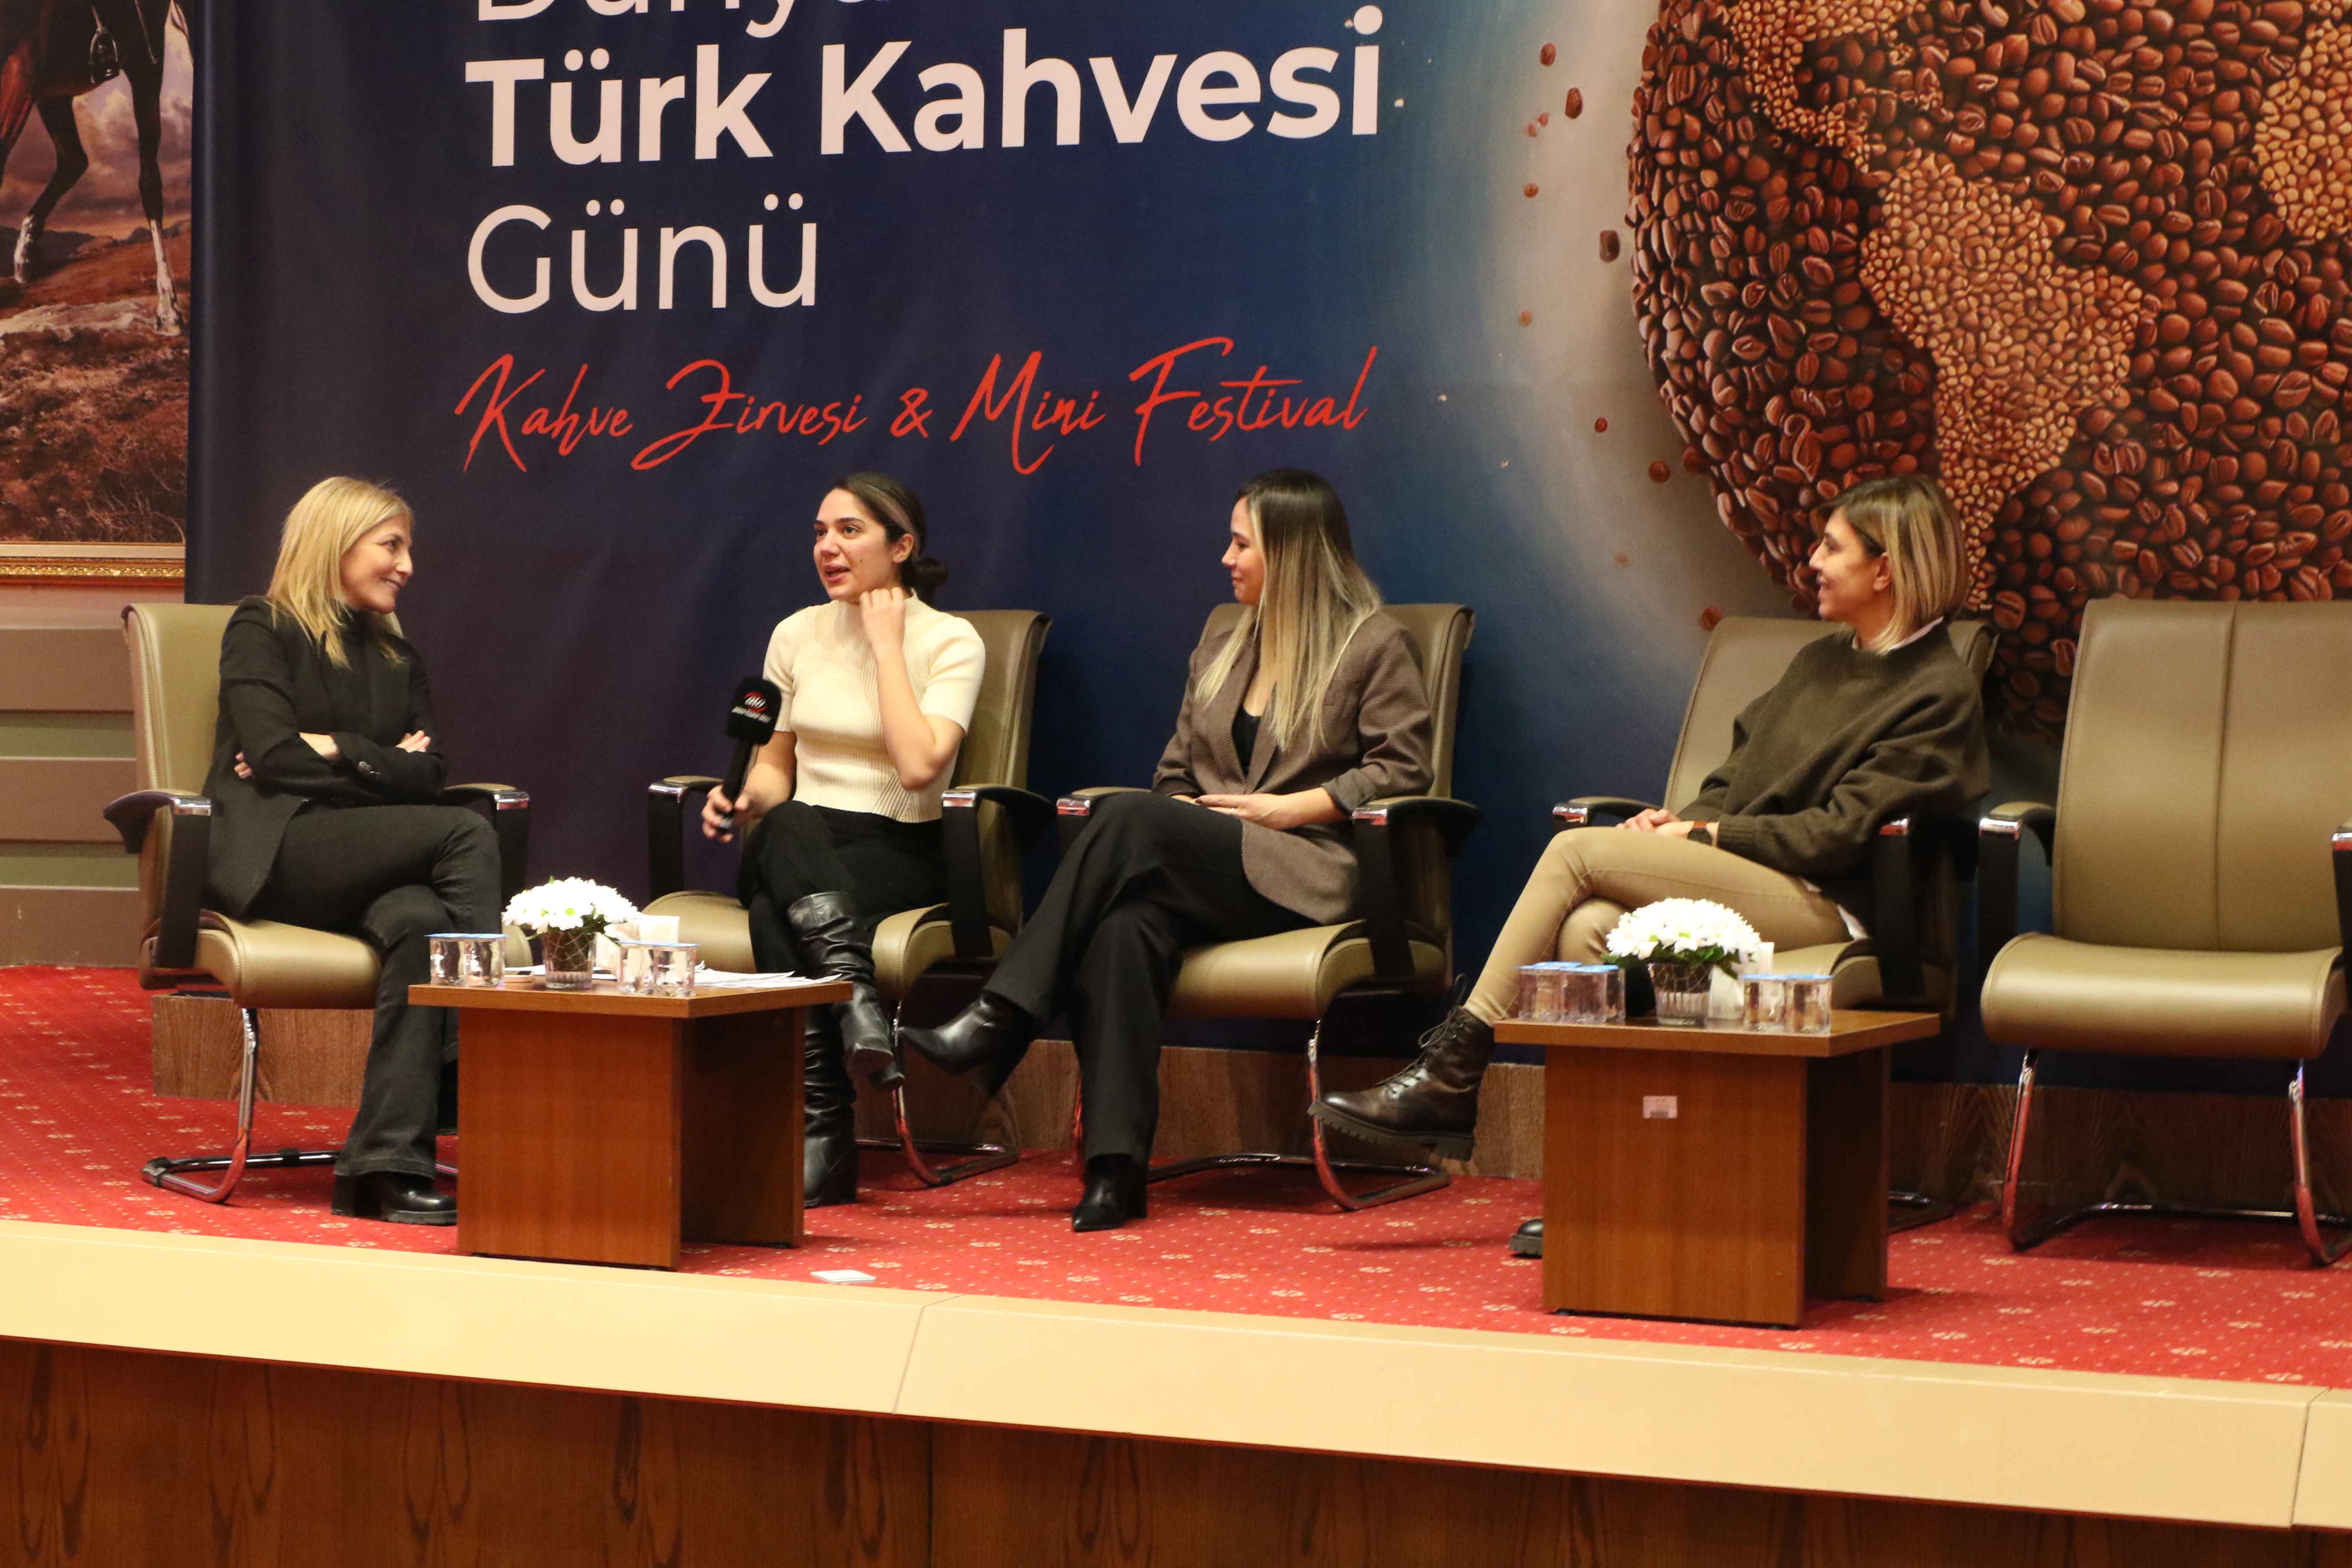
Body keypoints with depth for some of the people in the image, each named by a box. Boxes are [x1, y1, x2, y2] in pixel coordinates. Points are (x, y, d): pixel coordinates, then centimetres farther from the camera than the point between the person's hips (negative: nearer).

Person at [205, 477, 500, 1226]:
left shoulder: (398, 656, 26)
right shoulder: (262, 629, 8)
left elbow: (429, 772, 11)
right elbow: (274, 757, -7)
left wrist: (337, 750, -2)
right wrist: (383, 764, 3)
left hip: (364, 865, 5)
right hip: (274, 852, -5)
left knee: (420, 921, -34)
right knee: (468, 835, -27)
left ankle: (387, 1165, -40)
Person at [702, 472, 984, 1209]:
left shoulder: (950, 642, -2)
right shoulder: (797, 634, 12)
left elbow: (918, 765, -18)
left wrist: (886, 643, -11)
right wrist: (747, 803, -6)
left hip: (898, 856, -3)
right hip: (799, 852, 3)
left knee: (778, 907, -37)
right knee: (784, 829, -37)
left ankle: (822, 1138, -40)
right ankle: (856, 994, -48)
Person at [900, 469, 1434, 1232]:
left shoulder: (1373, 646, 6)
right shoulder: (1220, 645, 25)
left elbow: (1402, 769, -2)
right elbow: (1175, 774, 25)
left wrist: (1287, 808, -9)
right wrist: (1184, 818, 2)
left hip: (1305, 871, -5)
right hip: (1201, 873, 5)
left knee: (1128, 819, -30)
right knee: (1126, 926, -34)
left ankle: (998, 1022, -33)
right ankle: (1115, 1167, -42)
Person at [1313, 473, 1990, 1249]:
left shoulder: (1940, 693, -1)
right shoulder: (1819, 661, 25)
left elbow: (1838, 831, -9)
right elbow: (1737, 775, 24)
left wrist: (1704, 834, -10)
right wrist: (1682, 820, 2)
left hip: (1818, 907, -7)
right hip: (1738, 885, 7)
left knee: (1579, 850, -21)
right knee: (1587, 929, -26)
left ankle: (1453, 1073, -18)